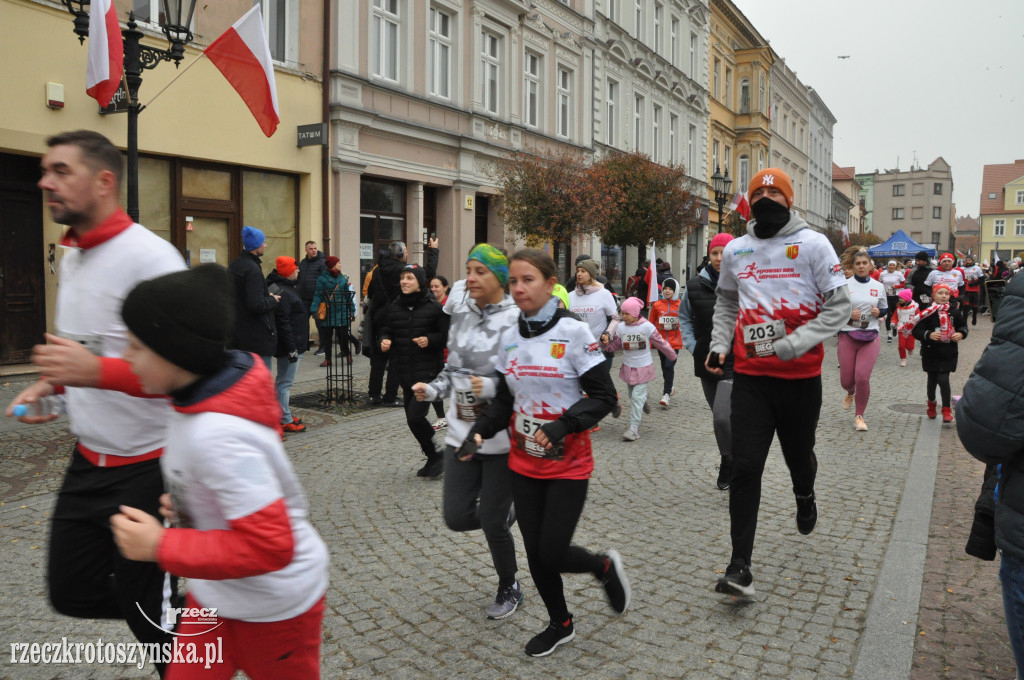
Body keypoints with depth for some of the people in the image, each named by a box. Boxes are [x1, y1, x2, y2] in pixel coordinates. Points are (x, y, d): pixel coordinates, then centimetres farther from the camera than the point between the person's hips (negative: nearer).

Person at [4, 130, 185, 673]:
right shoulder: (70, 254, 9)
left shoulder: (149, 256, -19)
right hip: (88, 460, 8)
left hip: (146, 466, -8)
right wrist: (51, 383, 6)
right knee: (71, 593, 17)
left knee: (145, 607, 6)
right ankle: (175, 611, 37)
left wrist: (98, 371, -36)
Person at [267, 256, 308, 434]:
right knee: (285, 382, -5)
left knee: (284, 380, 18)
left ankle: (285, 414, 29)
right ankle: (285, 420, 1)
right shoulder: (280, 291, -18)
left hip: (295, 344, 11)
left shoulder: (287, 288, 16)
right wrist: (291, 348, -23)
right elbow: (283, 322, -23)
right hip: (289, 346, -11)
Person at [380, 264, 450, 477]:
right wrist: (384, 341, -5)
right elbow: (386, 330, 16)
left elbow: (448, 335, -4)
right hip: (405, 373, 6)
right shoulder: (393, 307, 8)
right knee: (412, 419, 11)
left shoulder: (434, 307, -6)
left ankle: (436, 455, 8)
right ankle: (433, 459, 30)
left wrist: (430, 340, -20)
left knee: (415, 416, -15)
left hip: (428, 372, -6)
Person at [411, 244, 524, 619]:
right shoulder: (461, 314, 5)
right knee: (457, 517, 5)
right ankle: (503, 513, 39)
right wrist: (432, 389, -2)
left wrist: (492, 386, -27)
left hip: (501, 436, -5)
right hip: (461, 431, 5)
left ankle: (510, 589, 32)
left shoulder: (517, 320, -14)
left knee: (492, 523, 4)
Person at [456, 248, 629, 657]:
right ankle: (560, 625, 38)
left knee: (552, 555, -5)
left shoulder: (573, 332, -13)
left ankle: (606, 567, 29)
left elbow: (603, 397, -13)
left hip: (568, 464, -5)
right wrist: (480, 432, -8)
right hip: (524, 464, 5)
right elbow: (504, 400, 9)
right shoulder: (509, 339, 2)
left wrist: (560, 427, -25)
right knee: (535, 553, 12)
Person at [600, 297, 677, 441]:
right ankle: (644, 399, 53)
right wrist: (606, 342, -17)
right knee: (633, 395, 18)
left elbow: (660, 342, -5)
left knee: (637, 397, -9)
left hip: (643, 368, -4)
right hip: (628, 367, 4)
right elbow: (614, 345, 4)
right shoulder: (621, 327, -4)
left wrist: (672, 355, 6)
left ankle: (634, 428, -6)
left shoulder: (647, 326, -14)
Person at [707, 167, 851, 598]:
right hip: (750, 375, 2)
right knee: (745, 467, -6)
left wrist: (792, 344, -18)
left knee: (799, 456, 17)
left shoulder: (813, 244, -4)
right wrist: (719, 345, 7)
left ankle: (804, 497, 55)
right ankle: (740, 567, 0)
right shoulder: (735, 250, 8)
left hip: (801, 375, -2)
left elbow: (839, 305, -6)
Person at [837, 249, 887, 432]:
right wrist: (848, 314, -17)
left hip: (870, 337, 1)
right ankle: (850, 394, 43)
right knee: (846, 380, 4)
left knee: (863, 378, -10)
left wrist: (878, 312, -5)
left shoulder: (878, 287, 6)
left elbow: (885, 310, 17)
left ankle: (859, 416, 9)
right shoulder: (844, 285, -2)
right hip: (847, 336, -1)